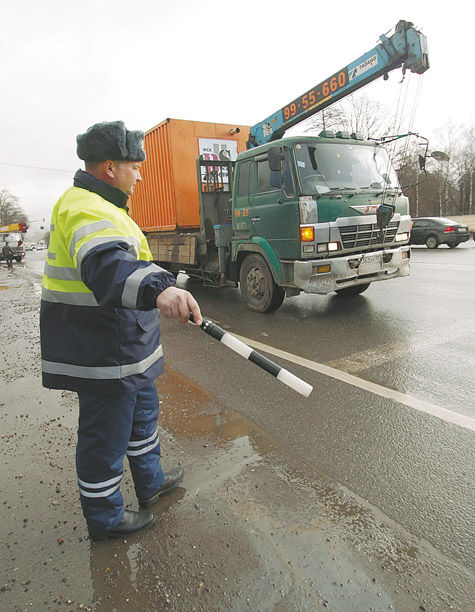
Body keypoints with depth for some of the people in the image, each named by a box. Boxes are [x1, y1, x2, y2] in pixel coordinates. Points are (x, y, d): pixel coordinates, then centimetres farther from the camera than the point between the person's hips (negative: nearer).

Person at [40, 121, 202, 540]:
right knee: (105, 435, 6)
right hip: (102, 355, -11)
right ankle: (105, 520, 28)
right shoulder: (87, 210, -21)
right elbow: (107, 265, -43)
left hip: (122, 347, 11)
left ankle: (151, 482, 45)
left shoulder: (97, 205, 17)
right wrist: (158, 289, -59)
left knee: (142, 411, 24)